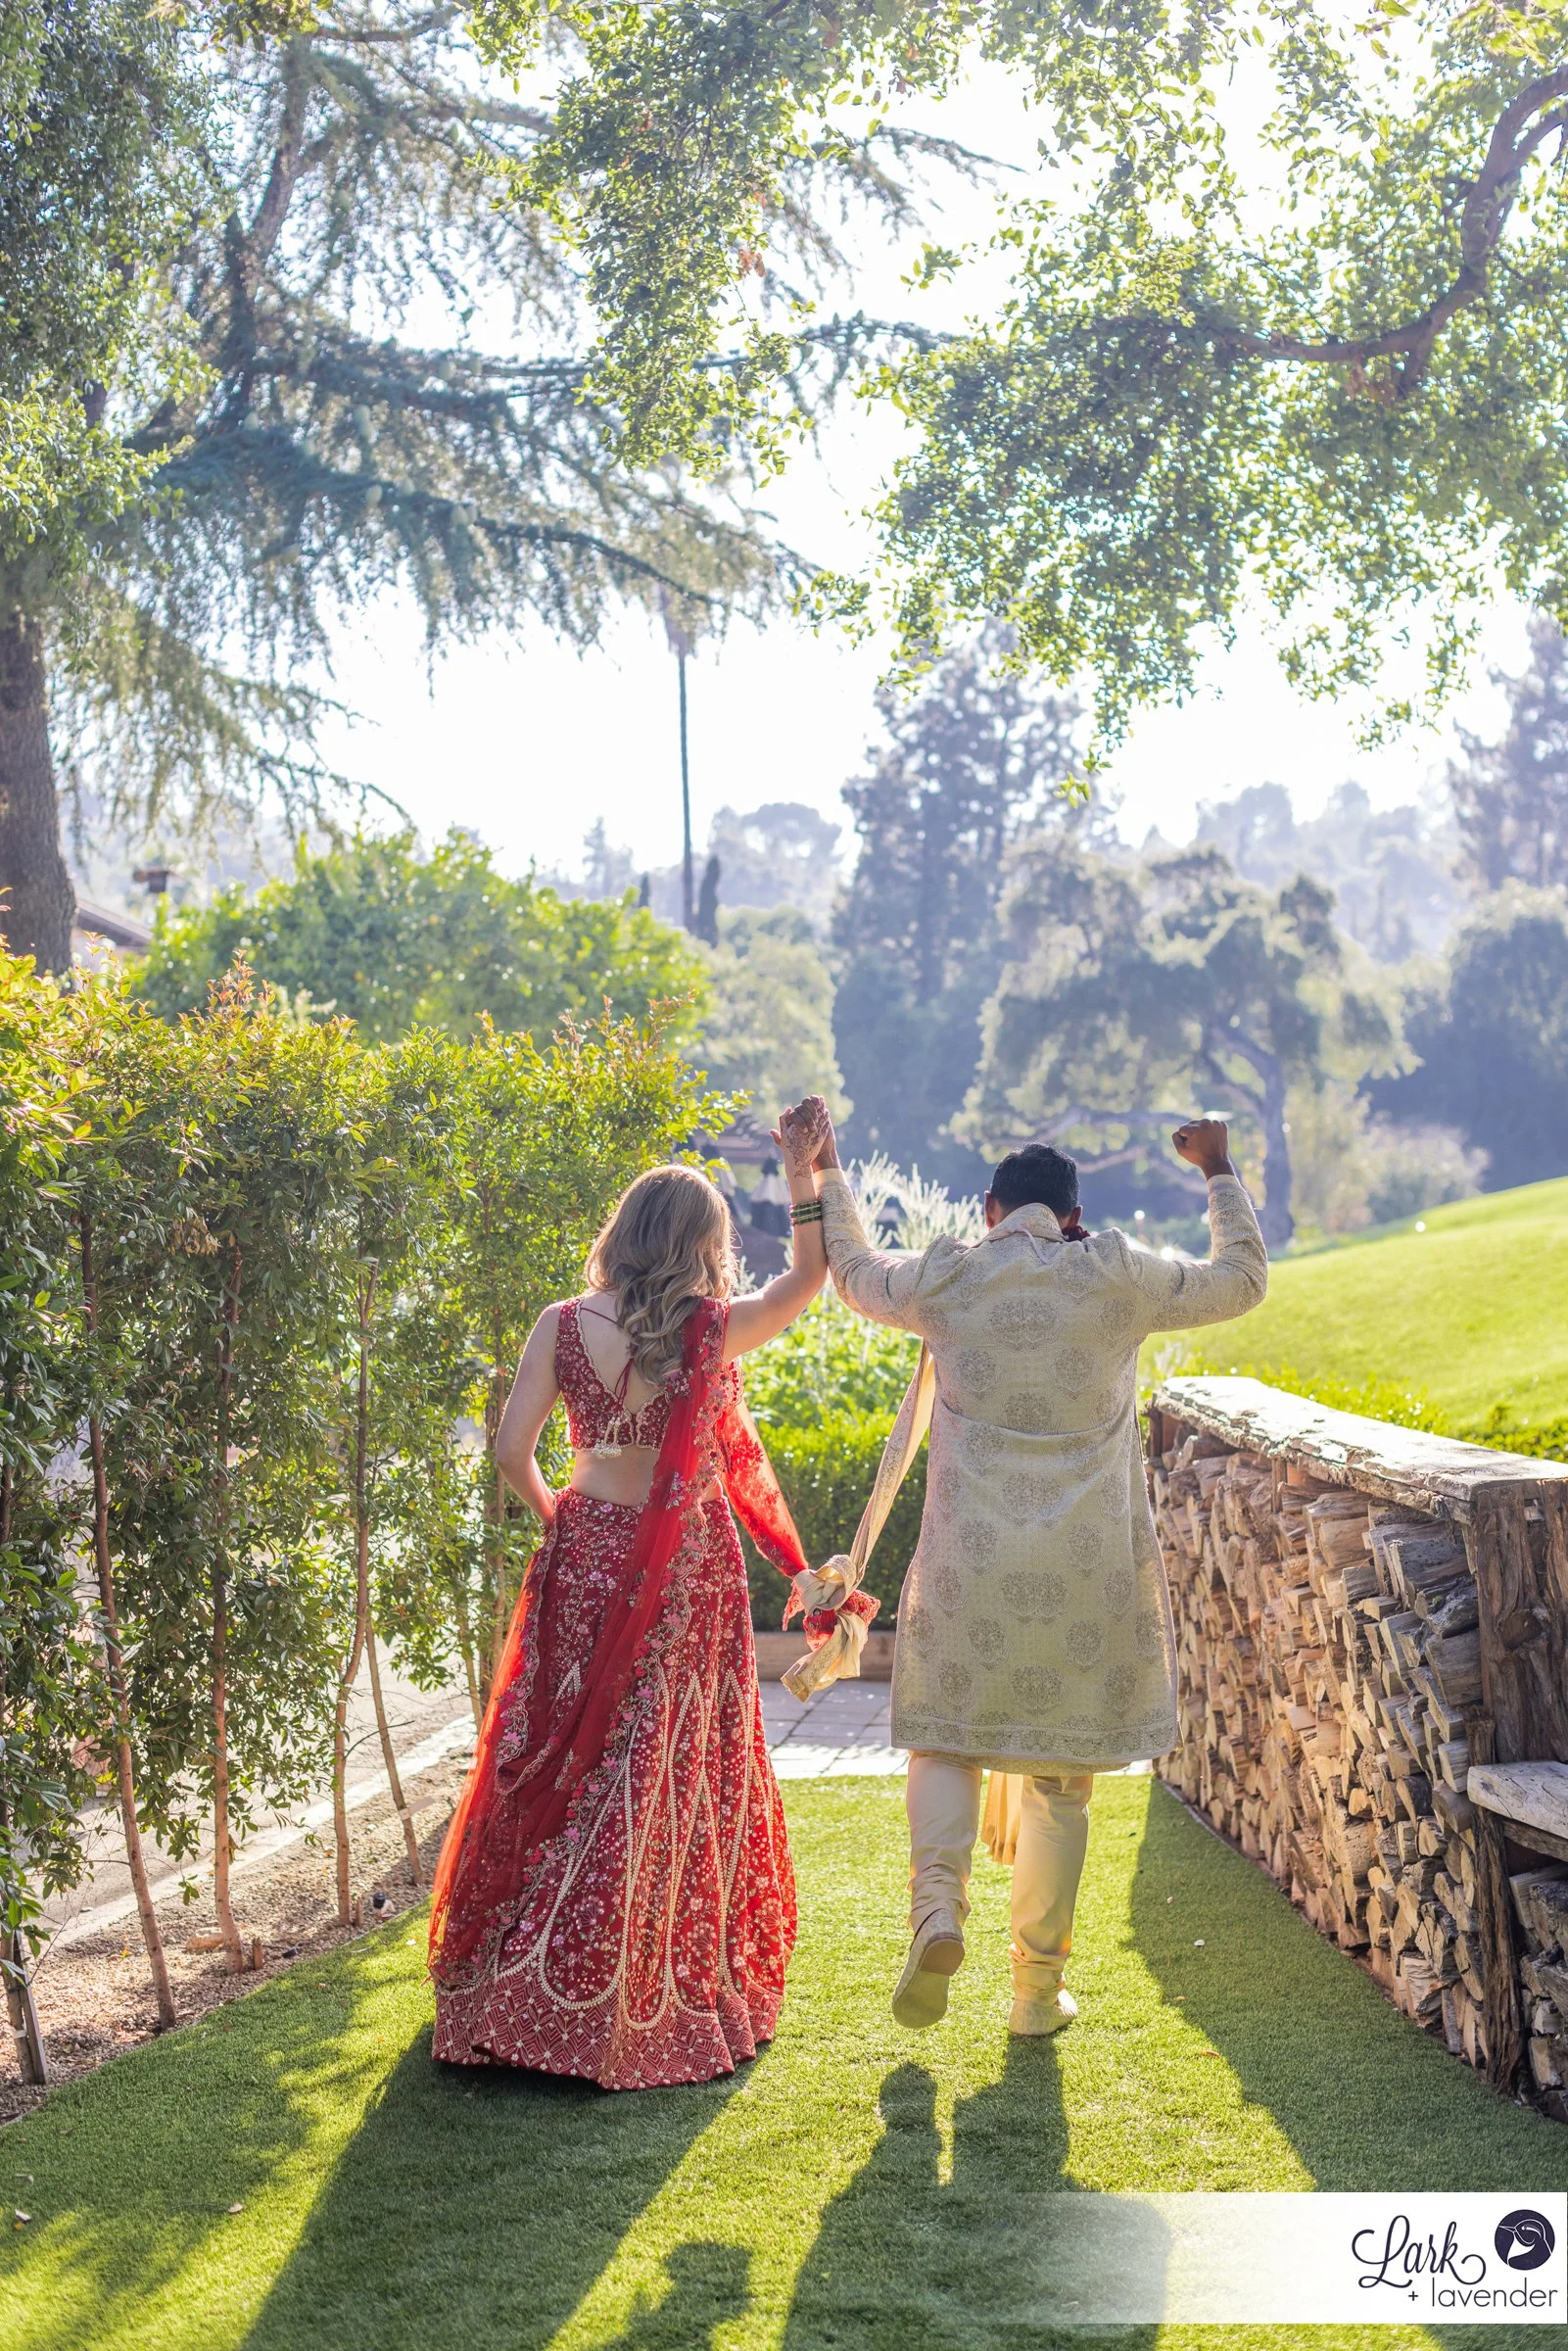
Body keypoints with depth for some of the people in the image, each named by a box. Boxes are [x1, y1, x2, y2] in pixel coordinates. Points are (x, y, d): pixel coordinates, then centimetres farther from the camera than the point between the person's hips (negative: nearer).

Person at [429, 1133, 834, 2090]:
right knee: (671, 1775, 8)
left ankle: (506, 1993, 17)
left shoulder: (564, 1326, -5)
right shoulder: (713, 1331, -8)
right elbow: (811, 1275, 7)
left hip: (587, 1559, 2)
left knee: (566, 1766, 11)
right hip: (688, 1572, -1)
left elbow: (513, 1451, -8)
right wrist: (807, 1175, 4)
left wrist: (554, 1515, 9)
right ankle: (660, 1998, 15)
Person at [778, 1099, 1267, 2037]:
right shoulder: (1118, 1278, -4)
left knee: (949, 1739, 16)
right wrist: (1220, 1172, 24)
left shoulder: (942, 1280, -1)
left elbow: (855, 1271, 21)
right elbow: (1242, 1279, 12)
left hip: (972, 1564, 0)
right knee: (1061, 1772, 11)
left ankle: (938, 1909, -9)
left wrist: (825, 1171, 33)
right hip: (1088, 1569, 0)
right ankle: (1040, 1986, 15)